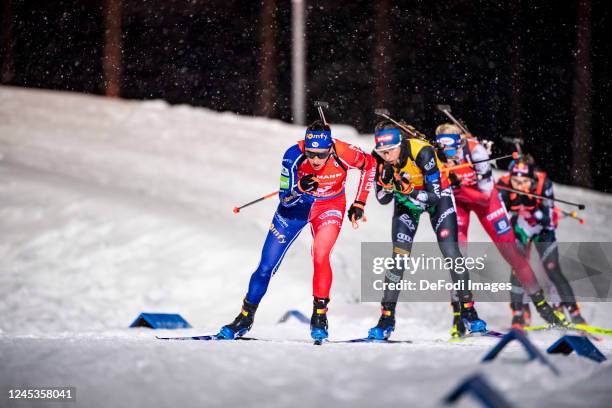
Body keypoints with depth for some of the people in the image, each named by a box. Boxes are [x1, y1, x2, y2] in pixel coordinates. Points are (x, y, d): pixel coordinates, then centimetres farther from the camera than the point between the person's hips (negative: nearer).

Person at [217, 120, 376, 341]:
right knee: (266, 266, 3)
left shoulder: (344, 154, -31)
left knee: (320, 257, -27)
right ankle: (245, 319, 22)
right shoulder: (294, 155, -31)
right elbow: (285, 199, -23)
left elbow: (369, 164, -7)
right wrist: (299, 188, -45)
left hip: (330, 206, -1)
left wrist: (359, 204, -7)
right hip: (296, 205, 1)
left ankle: (319, 316, -9)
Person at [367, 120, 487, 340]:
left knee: (450, 251, -13)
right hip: (405, 202, 3)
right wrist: (386, 181, -33)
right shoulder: (380, 158, -22)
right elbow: (383, 199, -13)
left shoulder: (422, 151, -35)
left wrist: (408, 192, -46)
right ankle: (387, 318, -6)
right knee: (399, 255, -10)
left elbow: (434, 195, -34)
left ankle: (468, 311, -1)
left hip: (437, 195, -3)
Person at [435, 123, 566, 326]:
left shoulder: (475, 150, -33)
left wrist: (458, 183, -43)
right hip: (455, 200, 1)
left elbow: (485, 195, -30)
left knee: (509, 247, 1)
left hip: (483, 198, -1)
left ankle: (540, 301, 15)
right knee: (457, 247, -19)